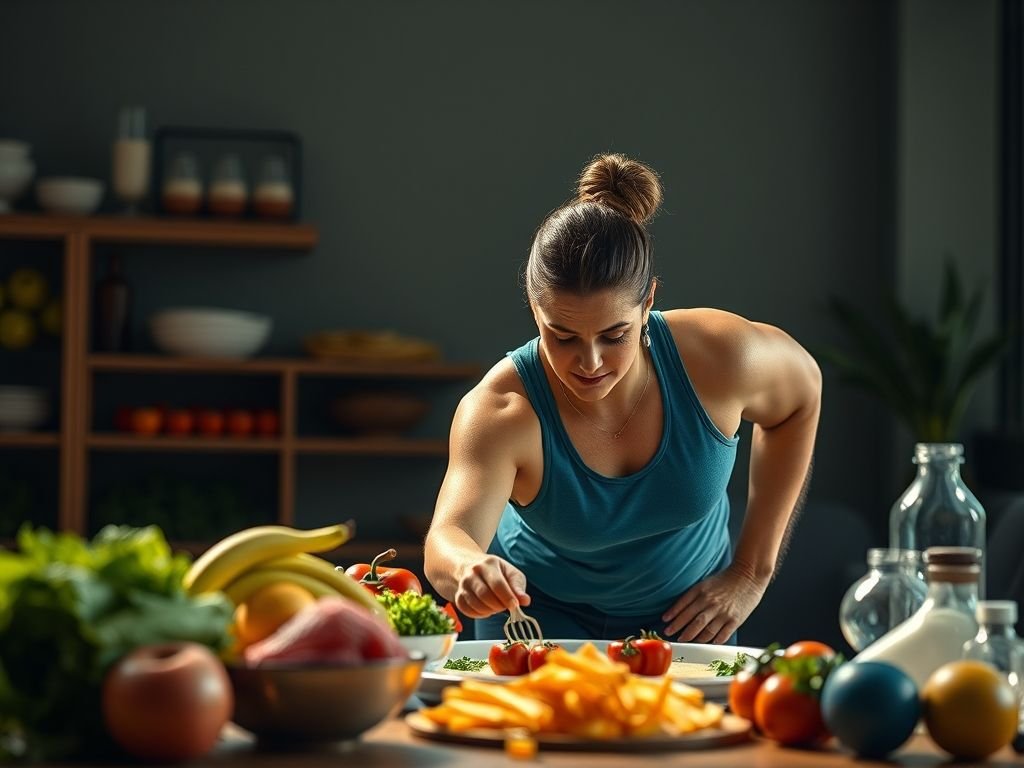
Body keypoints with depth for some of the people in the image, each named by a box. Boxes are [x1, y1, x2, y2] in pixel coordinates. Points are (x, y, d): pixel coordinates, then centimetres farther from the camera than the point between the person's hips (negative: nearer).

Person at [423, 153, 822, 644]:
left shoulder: (717, 359, -27)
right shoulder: (501, 411, -32)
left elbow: (802, 388, -5)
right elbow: (447, 541, -45)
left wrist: (751, 572, -5)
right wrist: (470, 569, -71)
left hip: (685, 617, 1)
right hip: (543, 614, -1)